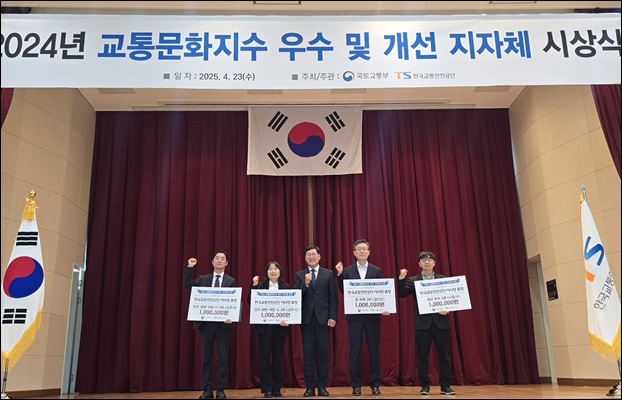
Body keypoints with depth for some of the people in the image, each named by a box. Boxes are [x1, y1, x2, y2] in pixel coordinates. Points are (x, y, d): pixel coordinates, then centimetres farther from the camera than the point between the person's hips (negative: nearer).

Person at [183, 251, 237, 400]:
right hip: (206, 323, 2)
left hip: (223, 323, -1)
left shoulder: (231, 281, 6)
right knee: (206, 357, 6)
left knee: (223, 358, 2)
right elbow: (186, 285, -1)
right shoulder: (203, 279, 11)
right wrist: (190, 268, -8)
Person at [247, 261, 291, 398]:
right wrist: (254, 286, -12)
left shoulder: (286, 287, 6)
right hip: (264, 327, 0)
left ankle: (276, 389, 15)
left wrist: (287, 319, -14)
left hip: (280, 327, 1)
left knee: (278, 358, 6)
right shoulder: (260, 286, 5)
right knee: (264, 357, 0)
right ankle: (267, 389, 8)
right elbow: (251, 302, -4)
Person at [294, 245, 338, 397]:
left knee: (323, 353, 3)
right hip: (306, 318, 1)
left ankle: (322, 386, 12)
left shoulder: (328, 274, 6)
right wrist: (305, 283, -16)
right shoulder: (299, 275, 8)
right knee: (308, 353, 3)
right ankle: (310, 386, 11)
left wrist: (333, 316, -7)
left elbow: (333, 297, 2)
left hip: (323, 318, -1)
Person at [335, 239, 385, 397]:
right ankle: (356, 385, 11)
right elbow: (343, 291, -3)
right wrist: (339, 274, -14)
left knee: (374, 350, 4)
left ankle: (375, 385, 14)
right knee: (355, 351, 3)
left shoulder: (377, 271, 7)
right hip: (354, 315, 0)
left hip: (372, 315, 1)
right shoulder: (347, 271, 6)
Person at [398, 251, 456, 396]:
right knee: (422, 356, 2)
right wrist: (401, 279, -16)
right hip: (422, 323, -1)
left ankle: (445, 386, 15)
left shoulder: (444, 279, 9)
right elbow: (402, 294, -5)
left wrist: (447, 309, -11)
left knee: (444, 355, 5)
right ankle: (424, 386, 12)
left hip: (441, 322, 1)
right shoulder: (413, 281, 7)